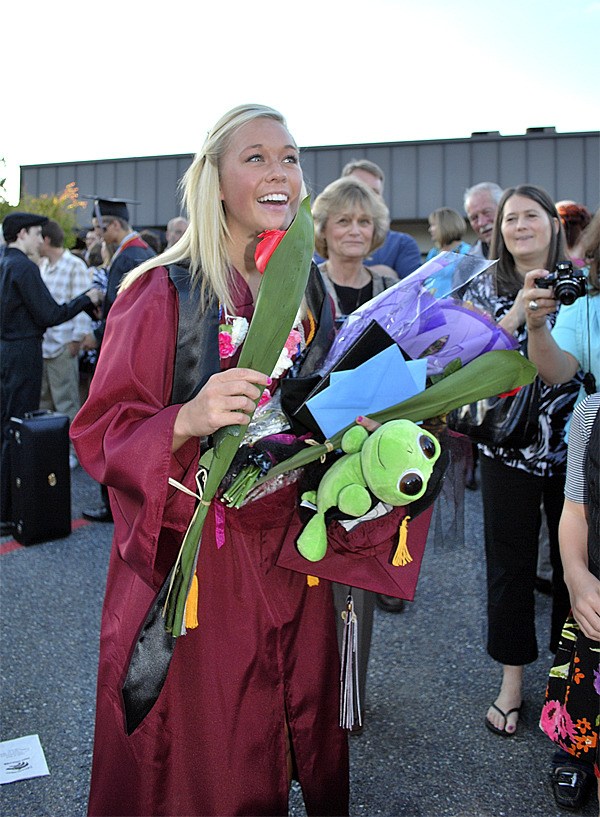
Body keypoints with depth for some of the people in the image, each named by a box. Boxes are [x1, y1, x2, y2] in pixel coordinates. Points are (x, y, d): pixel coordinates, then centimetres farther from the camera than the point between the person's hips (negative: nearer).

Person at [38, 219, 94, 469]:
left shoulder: (75, 266, -8)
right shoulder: (42, 265, 14)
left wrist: (77, 339, -15)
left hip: (62, 343, -7)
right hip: (39, 342, 7)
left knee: (65, 401, 0)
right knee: (41, 399, 12)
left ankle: (69, 451, 10)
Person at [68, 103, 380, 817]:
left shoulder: (312, 292, 5)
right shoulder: (163, 291, -12)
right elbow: (100, 432, -14)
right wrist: (187, 420, -31)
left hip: (289, 553, 5)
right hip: (191, 554, -4)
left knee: (300, 725, 18)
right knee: (199, 755, 9)